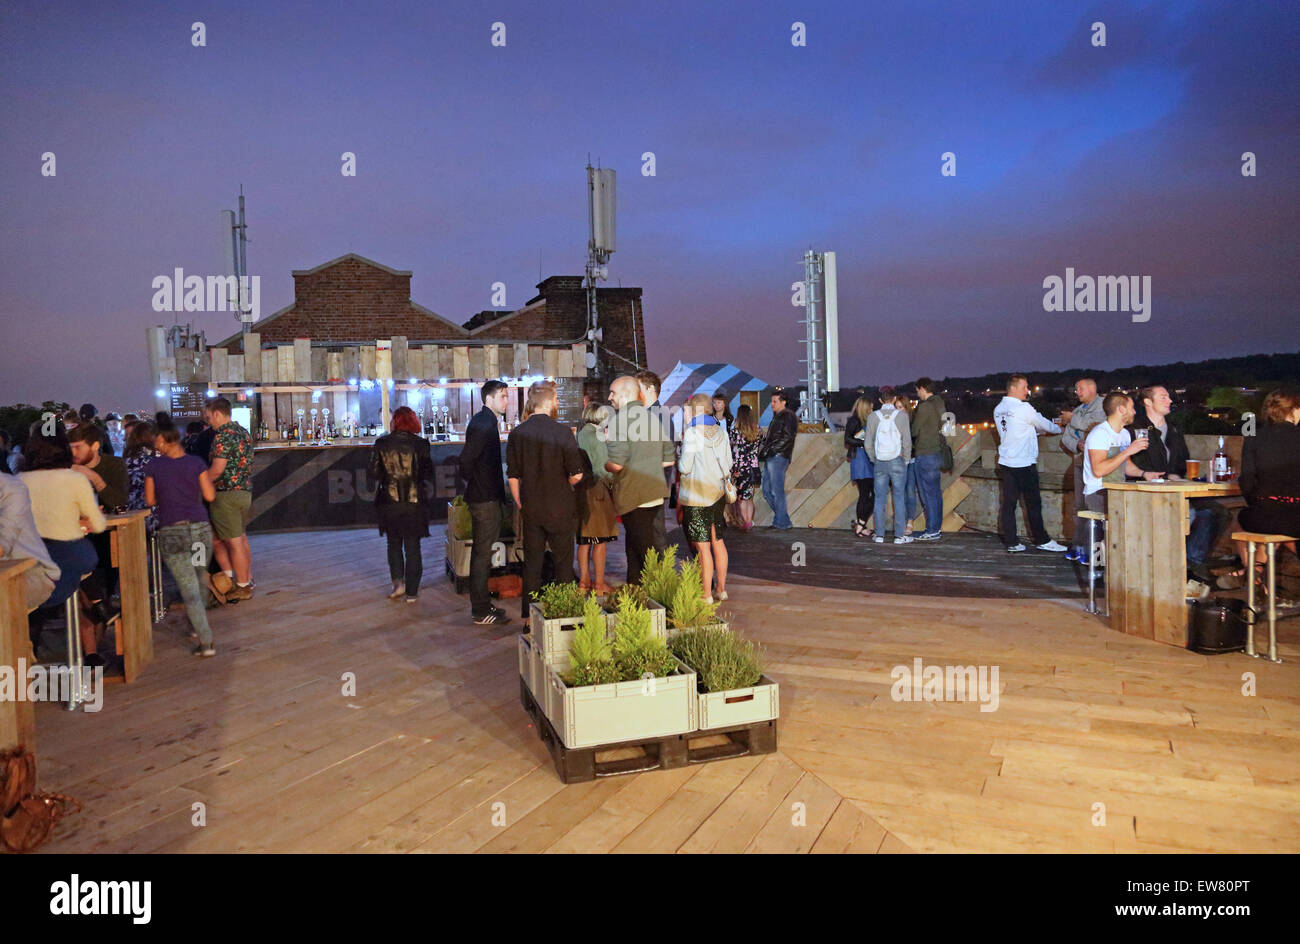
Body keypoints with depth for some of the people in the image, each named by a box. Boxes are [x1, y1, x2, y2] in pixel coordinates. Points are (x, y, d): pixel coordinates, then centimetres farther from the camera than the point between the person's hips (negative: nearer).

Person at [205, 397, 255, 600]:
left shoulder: (223, 436, -16)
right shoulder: (243, 433, 12)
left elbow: (217, 470, -20)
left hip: (227, 494, -9)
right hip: (245, 491, 9)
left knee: (234, 542, -2)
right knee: (241, 538, 18)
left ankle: (242, 587, 4)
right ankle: (247, 580, 26)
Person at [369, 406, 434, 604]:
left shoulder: (381, 443, -4)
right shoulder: (421, 444, -8)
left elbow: (374, 474, -1)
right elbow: (428, 474, -4)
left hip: (389, 502, 1)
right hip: (415, 501, -1)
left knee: (394, 543, 19)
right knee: (412, 547, 8)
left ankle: (398, 582, 8)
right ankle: (411, 591, 11)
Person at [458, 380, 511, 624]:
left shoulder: (486, 421, 13)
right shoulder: (484, 424, -18)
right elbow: (466, 460, -25)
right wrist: (473, 482, -11)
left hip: (485, 497, 10)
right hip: (485, 499, -10)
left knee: (481, 553, 16)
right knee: (483, 555, -3)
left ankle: (480, 604, 27)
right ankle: (481, 611, 5)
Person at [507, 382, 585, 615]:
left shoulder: (516, 434, -2)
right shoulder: (562, 432, -13)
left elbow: (513, 477, 3)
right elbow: (576, 475, -11)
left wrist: (521, 506, 14)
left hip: (530, 509, 4)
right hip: (560, 508, -3)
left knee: (532, 562, 12)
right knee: (563, 561, 10)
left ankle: (529, 615, 17)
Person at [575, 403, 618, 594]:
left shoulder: (580, 435, 11)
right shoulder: (596, 436, -12)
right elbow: (604, 467, -12)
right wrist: (612, 484, 0)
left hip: (582, 490, 8)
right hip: (597, 489, -8)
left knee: (584, 540, 12)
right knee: (600, 540, 0)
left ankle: (584, 581, 18)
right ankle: (599, 583, 4)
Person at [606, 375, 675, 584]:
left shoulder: (621, 419, -13)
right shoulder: (654, 418, 10)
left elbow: (616, 464, -20)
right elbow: (670, 459, 13)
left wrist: (604, 466, 1)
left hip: (633, 497, -8)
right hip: (656, 494, 8)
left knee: (644, 550, 0)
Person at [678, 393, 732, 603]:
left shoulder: (692, 433, -13)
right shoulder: (721, 432, 5)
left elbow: (684, 467, -12)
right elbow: (728, 463, 9)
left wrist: (681, 446, 4)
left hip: (697, 496, -7)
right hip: (718, 492, 7)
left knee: (702, 547, -2)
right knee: (717, 541, 16)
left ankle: (706, 594, 3)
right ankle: (721, 588, 24)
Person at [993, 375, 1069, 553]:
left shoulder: (998, 410, 8)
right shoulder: (1023, 408, -13)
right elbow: (1044, 424, 1)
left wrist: (1038, 430, 25)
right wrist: (1059, 429, 20)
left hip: (1005, 463, 7)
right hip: (1024, 464, -7)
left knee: (1008, 503, 5)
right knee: (1033, 503, 5)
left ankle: (1011, 542, 6)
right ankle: (1041, 540, 15)